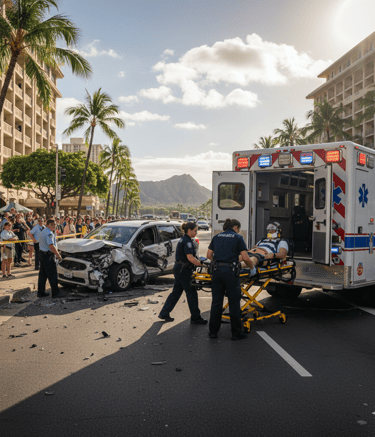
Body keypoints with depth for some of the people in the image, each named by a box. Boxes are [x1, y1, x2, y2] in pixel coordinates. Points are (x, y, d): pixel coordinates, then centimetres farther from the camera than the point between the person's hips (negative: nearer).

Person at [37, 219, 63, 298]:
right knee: (52, 274, -4)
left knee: (43, 274, 14)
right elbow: (51, 246, -25)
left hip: (42, 253, 11)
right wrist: (58, 255, -19)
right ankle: (55, 293, 0)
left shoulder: (44, 231, 15)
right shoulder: (49, 233, -19)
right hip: (48, 255, -11)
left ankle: (41, 292, 20)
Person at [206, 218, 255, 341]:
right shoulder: (238, 238, 1)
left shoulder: (217, 237, 14)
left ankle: (213, 331, 18)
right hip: (230, 272, -4)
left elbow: (209, 255, 13)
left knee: (216, 302, 10)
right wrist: (252, 268, 11)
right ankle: (236, 333, 12)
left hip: (217, 271, 4)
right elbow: (245, 258, -5)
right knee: (234, 303, 5)